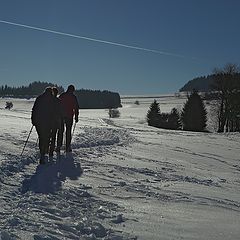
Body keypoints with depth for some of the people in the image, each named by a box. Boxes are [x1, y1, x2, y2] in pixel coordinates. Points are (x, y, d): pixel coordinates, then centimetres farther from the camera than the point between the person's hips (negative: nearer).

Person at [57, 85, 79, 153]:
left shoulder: (61, 96, 6)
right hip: (69, 116, -2)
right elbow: (76, 107, -4)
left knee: (60, 131, 8)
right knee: (68, 131, 5)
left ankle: (58, 147, 4)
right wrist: (76, 117, 2)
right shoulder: (73, 97, -2)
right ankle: (68, 148, 5)